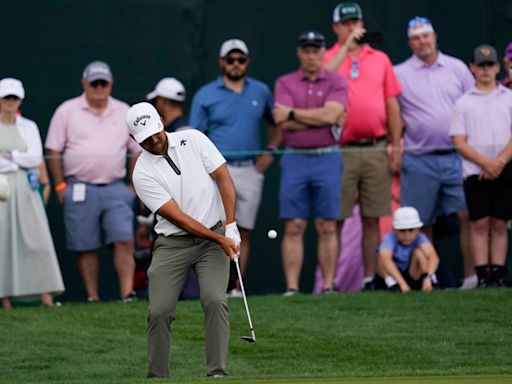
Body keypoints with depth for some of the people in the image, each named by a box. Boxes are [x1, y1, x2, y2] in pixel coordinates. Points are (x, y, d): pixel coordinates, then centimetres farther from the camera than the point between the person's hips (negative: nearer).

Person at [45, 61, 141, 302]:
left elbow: (137, 150, 15)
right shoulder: (67, 111, 4)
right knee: (86, 247, 2)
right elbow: (54, 151, 3)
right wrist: (60, 186, -2)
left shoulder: (124, 113, 11)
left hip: (115, 189, 1)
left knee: (125, 240, -12)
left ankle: (127, 293, -14)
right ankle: (92, 298, 9)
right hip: (80, 189, -1)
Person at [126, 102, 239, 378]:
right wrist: (219, 239, -18)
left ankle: (217, 372, -18)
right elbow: (177, 217, -12)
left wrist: (231, 227, -13)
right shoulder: (143, 174, -8)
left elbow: (223, 178, -3)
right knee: (159, 311, -9)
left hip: (215, 236, 0)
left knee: (215, 300, -19)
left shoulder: (193, 140, -2)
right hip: (173, 243, 0)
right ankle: (157, 376, 5)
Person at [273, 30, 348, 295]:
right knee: (293, 227, -2)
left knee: (327, 228, 0)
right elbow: (283, 122, -7)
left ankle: (328, 287, 4)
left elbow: (330, 114, -13)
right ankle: (291, 288, -1)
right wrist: (322, 118, -8)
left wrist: (292, 113, -6)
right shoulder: (284, 83, 8)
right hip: (294, 159, 1)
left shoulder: (336, 82, 4)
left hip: (327, 159, -1)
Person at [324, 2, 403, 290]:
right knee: (335, 220, -2)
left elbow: (392, 105, 12)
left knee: (372, 220, 6)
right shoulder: (328, 58, 5)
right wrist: (347, 46, -19)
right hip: (341, 151, -3)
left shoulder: (381, 60, 12)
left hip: (376, 150, 3)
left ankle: (370, 280, 12)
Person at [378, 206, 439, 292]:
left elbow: (433, 257, -33)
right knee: (383, 255, -27)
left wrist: (428, 277, -52)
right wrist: (402, 282, -52)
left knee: (419, 251, -22)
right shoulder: (390, 239, -22)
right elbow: (386, 259, -41)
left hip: (413, 275, 1)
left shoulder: (420, 238, -17)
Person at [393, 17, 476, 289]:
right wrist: (396, 149, -2)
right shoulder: (399, 74, 7)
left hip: (456, 156, 1)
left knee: (468, 215, -9)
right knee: (421, 223, 2)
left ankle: (472, 275, -6)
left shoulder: (457, 68, 10)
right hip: (419, 160, -1)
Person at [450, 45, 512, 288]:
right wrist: (486, 163, -12)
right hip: (475, 172, -1)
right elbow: (459, 142, 1)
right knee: (479, 223, -4)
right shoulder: (464, 103, 9)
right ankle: (482, 277, -5)